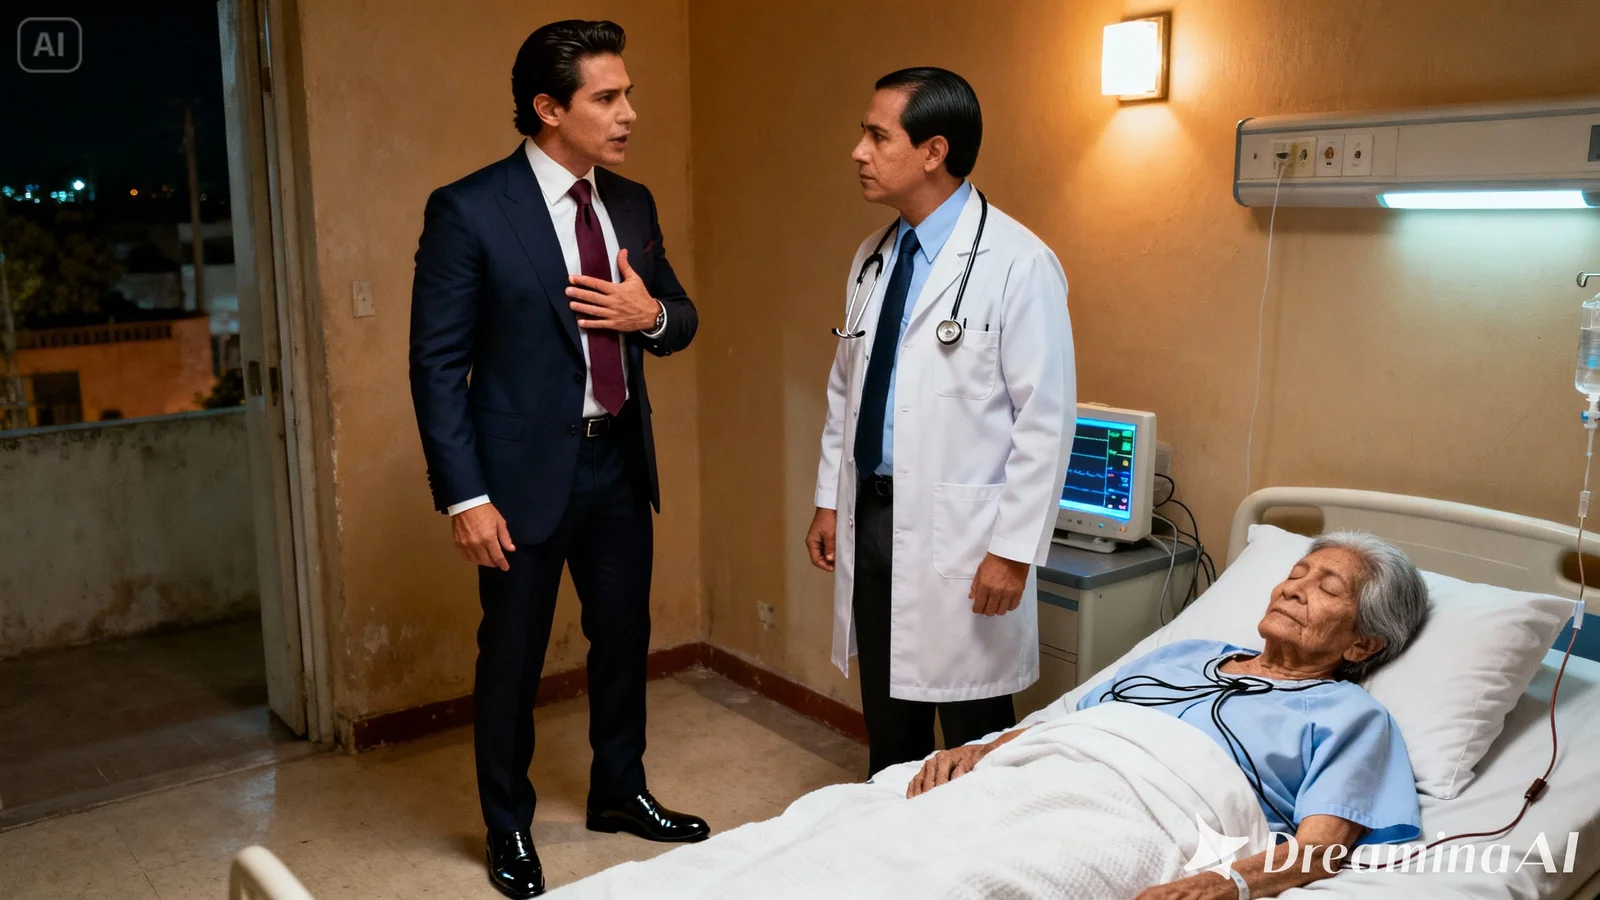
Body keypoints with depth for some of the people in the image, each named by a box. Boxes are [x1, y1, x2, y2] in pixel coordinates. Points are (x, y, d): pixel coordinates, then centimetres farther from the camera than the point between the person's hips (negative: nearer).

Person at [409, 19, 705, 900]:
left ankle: (620, 793, 41)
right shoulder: (468, 211, -13)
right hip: (527, 468, -5)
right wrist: (465, 496, -17)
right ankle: (509, 829, 32)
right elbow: (437, 364, -12)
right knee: (511, 659, 9)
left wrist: (652, 314, -11)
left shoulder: (632, 204, 5)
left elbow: (681, 318, 14)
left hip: (619, 460, 6)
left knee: (624, 636, 18)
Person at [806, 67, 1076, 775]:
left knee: (973, 738, 6)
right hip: (869, 518, 7)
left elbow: (1046, 420, -14)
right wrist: (829, 500, 15)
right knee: (887, 725, 18)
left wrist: (1014, 550, -15)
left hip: (959, 533, -7)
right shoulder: (872, 257, 10)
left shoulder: (1017, 264, -13)